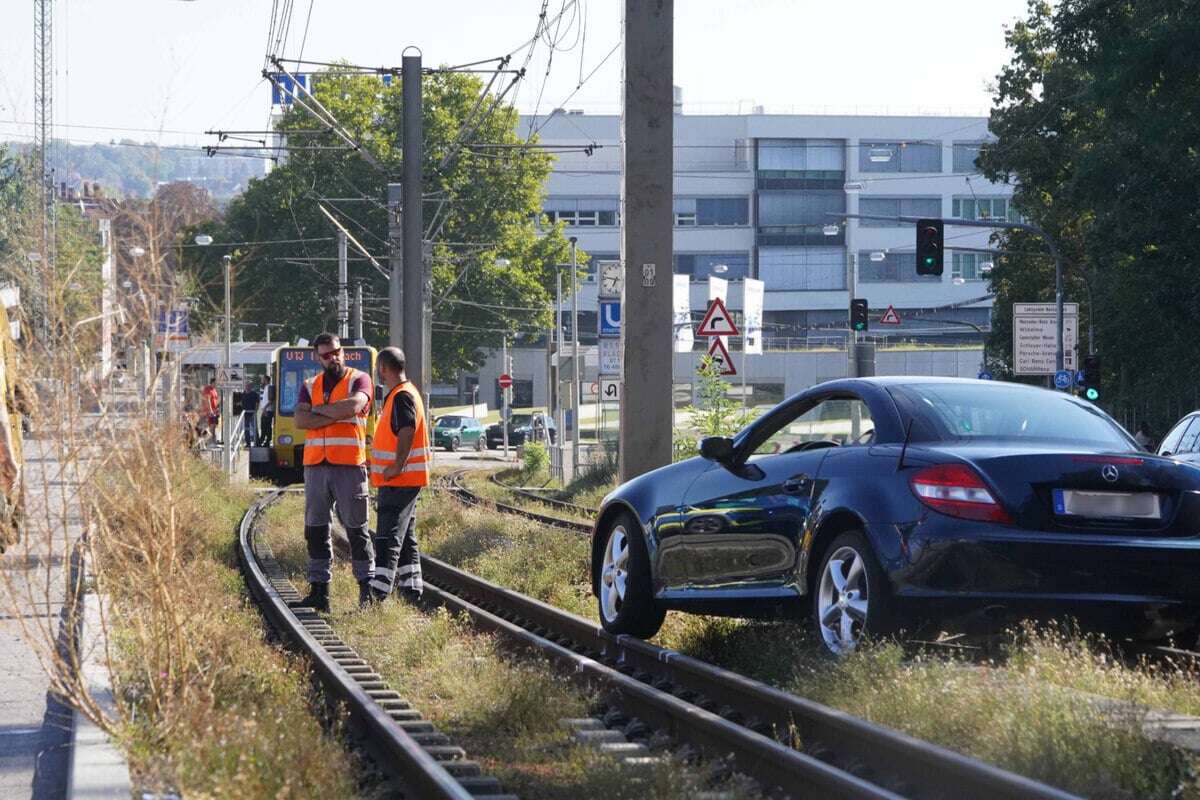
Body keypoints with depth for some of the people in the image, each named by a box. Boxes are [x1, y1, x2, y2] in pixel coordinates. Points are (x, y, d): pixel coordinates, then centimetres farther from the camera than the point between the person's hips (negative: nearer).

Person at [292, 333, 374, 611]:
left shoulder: (359, 380, 3)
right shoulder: (310, 386, 15)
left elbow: (354, 406, -17)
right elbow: (300, 419, -1)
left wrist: (319, 410, -5)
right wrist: (336, 416, -11)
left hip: (349, 465, -4)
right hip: (315, 465, 4)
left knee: (357, 530, -1)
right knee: (316, 530, 5)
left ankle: (366, 588, 3)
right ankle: (319, 590, 9)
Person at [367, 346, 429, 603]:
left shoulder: (402, 396, -16)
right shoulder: (401, 394, 18)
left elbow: (407, 431, -28)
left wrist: (397, 467, -26)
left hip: (399, 480, -11)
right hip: (403, 482, 11)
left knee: (388, 538, -14)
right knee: (405, 539, 14)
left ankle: (378, 594, -18)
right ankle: (411, 591, 18)